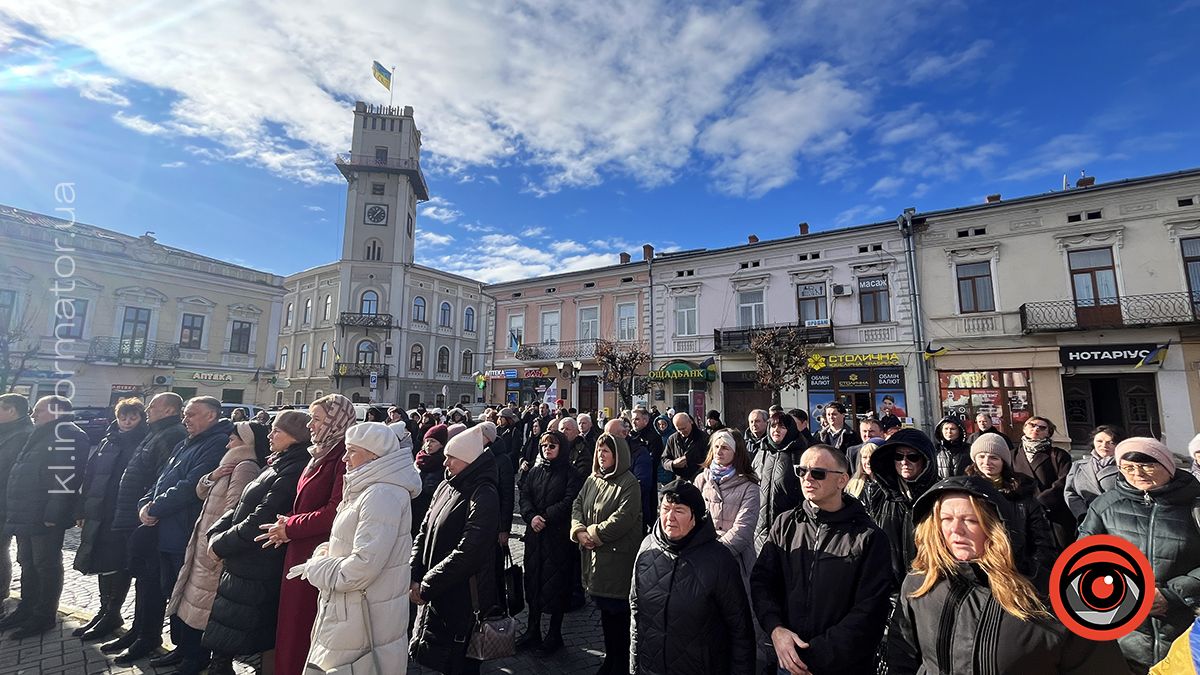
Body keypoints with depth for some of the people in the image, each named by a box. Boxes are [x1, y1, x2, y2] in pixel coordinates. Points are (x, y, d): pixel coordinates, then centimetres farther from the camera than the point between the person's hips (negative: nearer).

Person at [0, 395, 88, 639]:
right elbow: (21, 474, 23)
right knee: (27, 563, 19)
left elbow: (66, 479, -22)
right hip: (26, 515, 10)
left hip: (45, 518, -10)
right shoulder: (40, 436, 18)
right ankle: (27, 609, 31)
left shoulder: (69, 436, -15)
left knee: (46, 565, 1)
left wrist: (53, 514, -24)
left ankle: (44, 616, 11)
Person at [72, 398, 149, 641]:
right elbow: (90, 475, 13)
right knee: (102, 561, 14)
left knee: (118, 564, 1)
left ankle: (112, 614, 16)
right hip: (101, 513, 6)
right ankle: (105, 611, 28)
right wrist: (84, 510, 8)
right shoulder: (109, 442, 12)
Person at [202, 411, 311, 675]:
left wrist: (222, 545, -10)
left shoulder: (293, 472, -22)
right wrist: (216, 533, -1)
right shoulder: (276, 466, 11)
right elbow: (240, 508, 14)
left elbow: (259, 522, -22)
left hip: (258, 574, -9)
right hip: (242, 564, 9)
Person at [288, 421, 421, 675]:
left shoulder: (383, 495, -24)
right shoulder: (368, 490, 10)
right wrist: (325, 552, -1)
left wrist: (317, 568, -12)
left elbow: (364, 566, -27)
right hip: (347, 612, 9)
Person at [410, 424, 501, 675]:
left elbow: (468, 553, -25)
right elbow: (424, 534, 7)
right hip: (434, 597, 7)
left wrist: (426, 586, -17)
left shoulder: (483, 497, -20)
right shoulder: (445, 487, 4)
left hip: (462, 601, -7)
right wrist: (414, 577, -4)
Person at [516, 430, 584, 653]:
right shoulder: (534, 472, 11)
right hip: (534, 534, 5)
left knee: (556, 583, 4)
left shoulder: (571, 474, -6)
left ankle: (554, 634, 21)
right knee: (533, 580, 12)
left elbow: (570, 501, -16)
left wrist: (545, 517, -18)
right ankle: (532, 631, 27)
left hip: (558, 536, -5)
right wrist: (531, 516, -14)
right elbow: (524, 495, 3)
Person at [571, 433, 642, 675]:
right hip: (595, 557, 7)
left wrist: (594, 533, -15)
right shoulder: (592, 480, 9)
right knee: (605, 610, 19)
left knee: (618, 612, 5)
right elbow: (577, 505, 8)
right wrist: (579, 531, -9)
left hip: (618, 558, -6)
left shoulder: (629, 484, -13)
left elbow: (623, 518, -22)